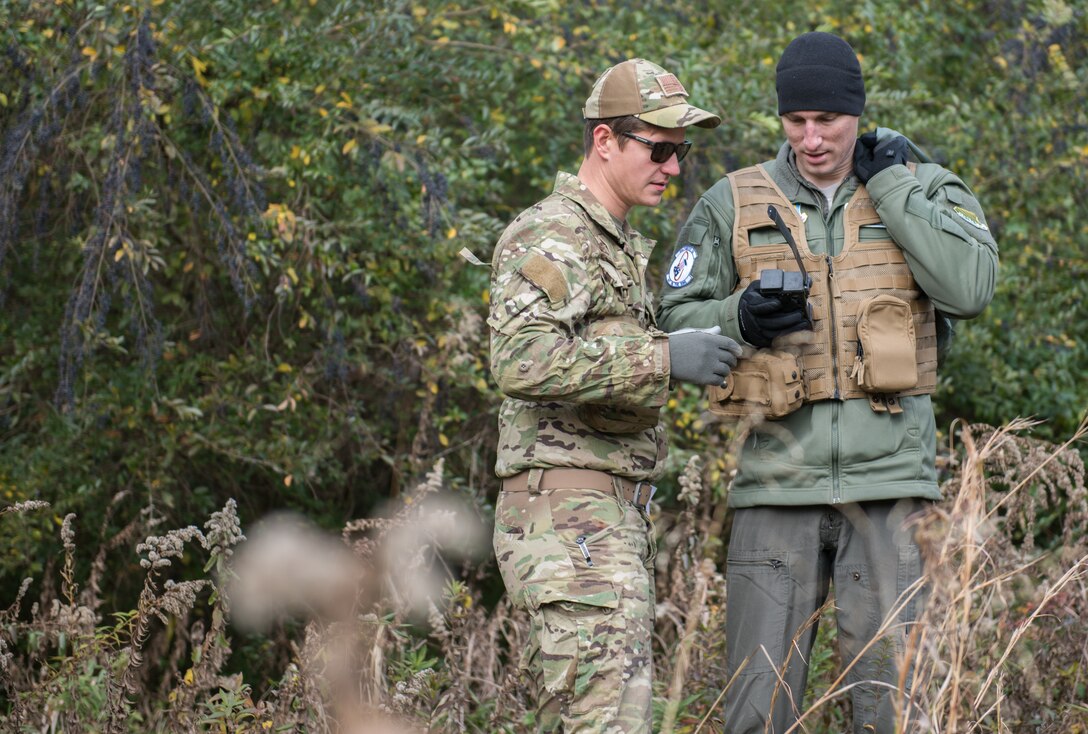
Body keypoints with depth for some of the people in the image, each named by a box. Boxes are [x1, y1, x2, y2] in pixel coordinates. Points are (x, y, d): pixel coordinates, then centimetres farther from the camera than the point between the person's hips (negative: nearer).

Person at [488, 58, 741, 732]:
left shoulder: (623, 245, 22)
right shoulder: (549, 236, -10)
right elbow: (522, 361, -26)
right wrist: (664, 356, -27)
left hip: (617, 514, 10)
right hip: (568, 512, -10)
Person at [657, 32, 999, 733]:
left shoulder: (925, 191, 6)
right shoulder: (733, 205, 8)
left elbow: (971, 288, -11)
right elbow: (677, 317, 12)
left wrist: (893, 186, -8)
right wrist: (742, 317, -9)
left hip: (887, 479, -1)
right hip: (779, 482, 1)